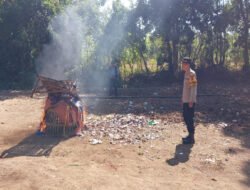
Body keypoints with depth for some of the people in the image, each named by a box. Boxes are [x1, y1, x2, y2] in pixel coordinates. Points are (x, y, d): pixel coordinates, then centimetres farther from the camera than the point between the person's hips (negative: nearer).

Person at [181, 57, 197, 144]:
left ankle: (191, 138, 5)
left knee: (189, 119, -4)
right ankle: (190, 135, 27)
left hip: (190, 101, -9)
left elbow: (193, 88, -19)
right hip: (185, 101, 10)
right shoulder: (186, 73, 14)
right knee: (186, 117, 15)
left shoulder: (192, 74, -15)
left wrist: (191, 101, -21)